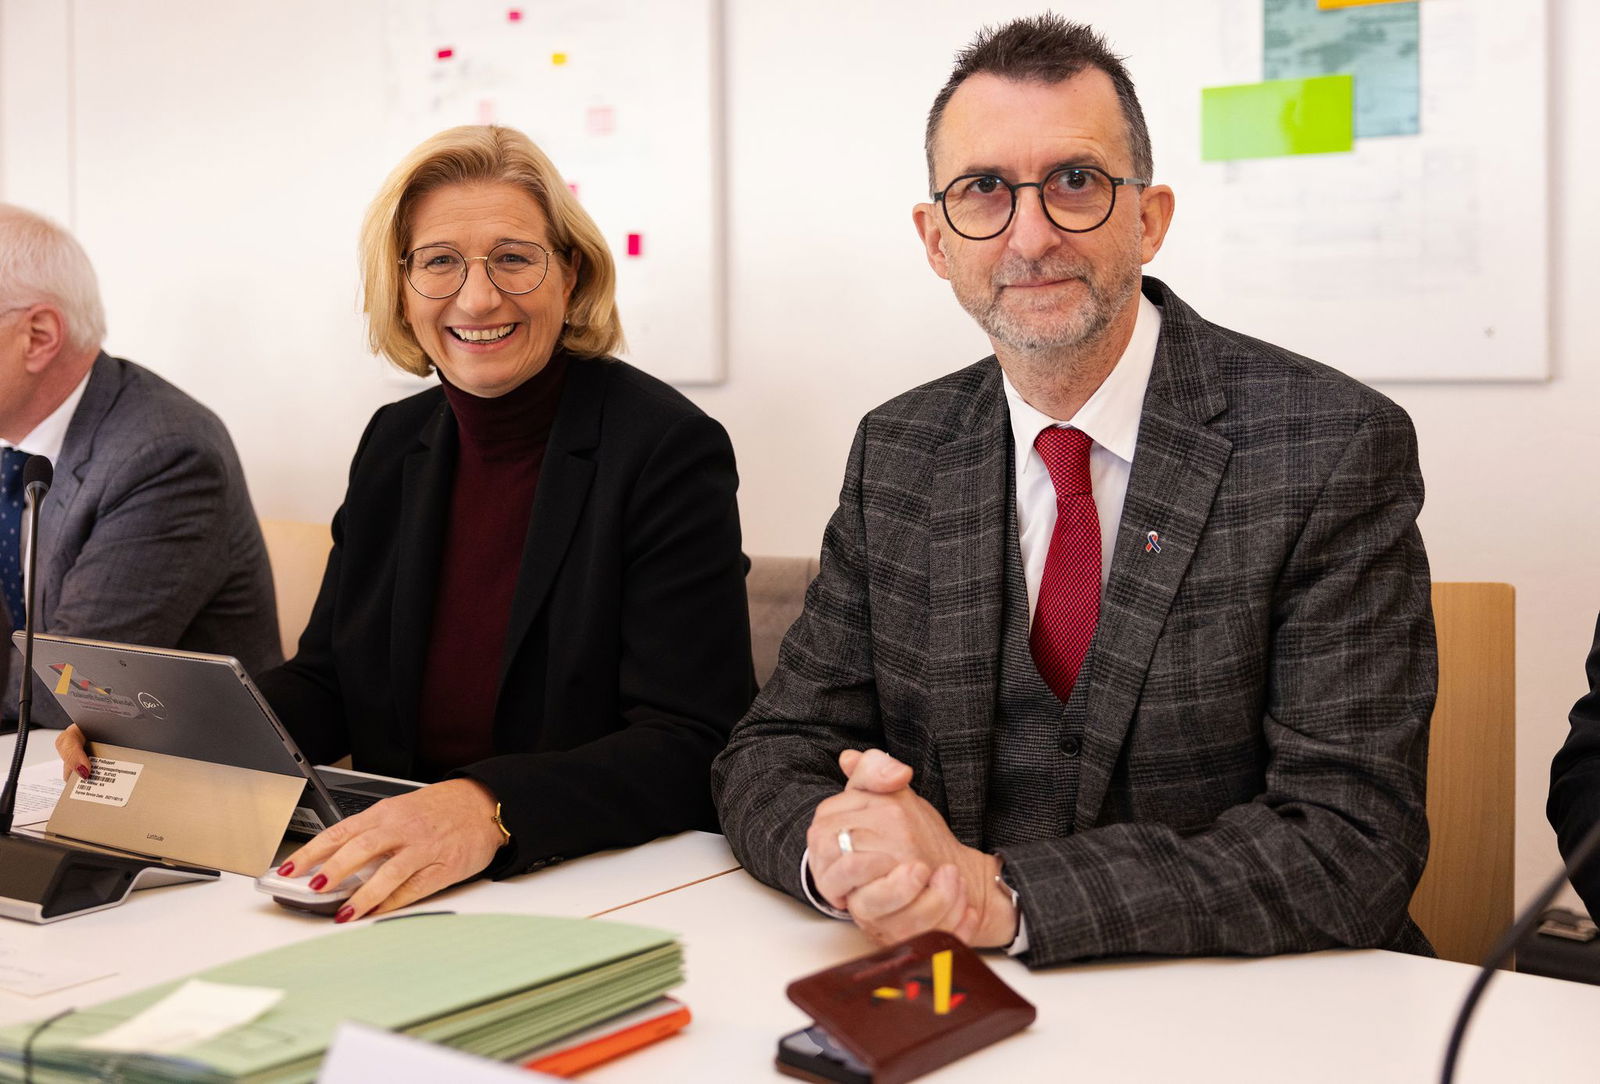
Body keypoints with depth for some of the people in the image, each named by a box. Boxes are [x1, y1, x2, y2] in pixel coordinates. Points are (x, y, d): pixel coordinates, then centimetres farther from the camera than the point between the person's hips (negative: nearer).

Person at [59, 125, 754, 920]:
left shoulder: (670, 450, -11)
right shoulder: (395, 444, 10)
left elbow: (689, 751, -18)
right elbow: (325, 684, 12)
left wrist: (491, 810, -34)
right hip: (394, 893, 6)